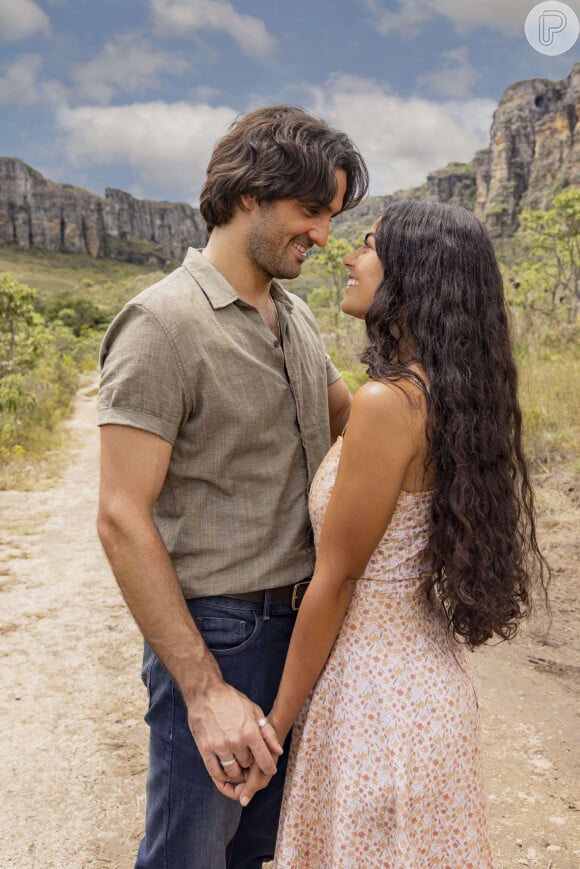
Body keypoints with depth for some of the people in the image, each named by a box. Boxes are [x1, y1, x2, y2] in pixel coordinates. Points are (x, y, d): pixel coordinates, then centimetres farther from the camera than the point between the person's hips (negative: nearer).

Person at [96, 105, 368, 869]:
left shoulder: (296, 317, 7)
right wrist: (205, 690, -21)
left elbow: (352, 421, 19)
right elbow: (122, 520, -21)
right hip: (215, 633, -7)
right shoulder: (164, 322, -17)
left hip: (300, 624, 8)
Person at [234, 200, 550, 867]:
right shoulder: (448, 396, 1)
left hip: (375, 686, -8)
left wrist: (274, 725, -9)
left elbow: (335, 582, -18)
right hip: (428, 669, 8)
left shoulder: (389, 402, -25)